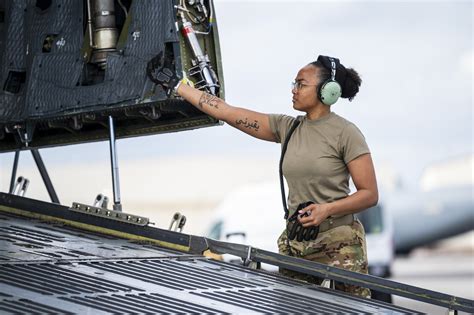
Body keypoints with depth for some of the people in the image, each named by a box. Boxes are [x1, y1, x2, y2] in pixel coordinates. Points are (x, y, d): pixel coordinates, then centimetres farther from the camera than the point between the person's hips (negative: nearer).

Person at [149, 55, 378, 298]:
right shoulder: (287, 128, 8)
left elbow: (370, 194, -7)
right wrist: (177, 86, 10)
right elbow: (226, 112, 9)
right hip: (294, 245, 5)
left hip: (339, 244, -5)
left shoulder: (345, 133, -7)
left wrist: (327, 209, -22)